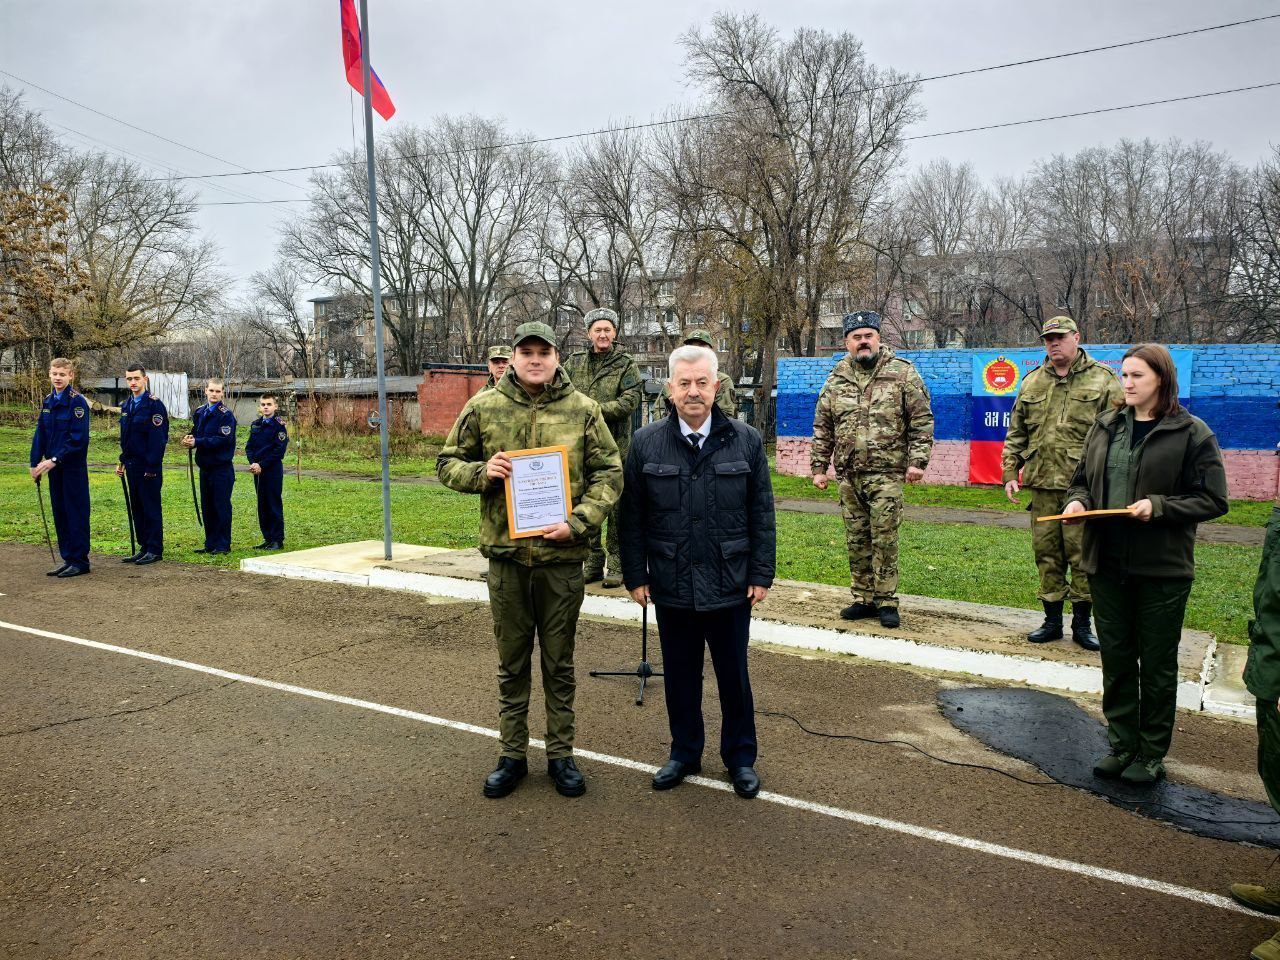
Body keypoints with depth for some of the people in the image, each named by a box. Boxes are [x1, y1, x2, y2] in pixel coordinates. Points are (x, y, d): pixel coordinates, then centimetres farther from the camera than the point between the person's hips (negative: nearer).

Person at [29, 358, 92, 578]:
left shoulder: (77, 402, -11)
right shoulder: (47, 401, 11)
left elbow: (79, 438, -17)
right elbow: (40, 435, 13)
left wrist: (55, 459, -20)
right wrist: (36, 463, 5)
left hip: (74, 467, -7)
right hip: (54, 467, 7)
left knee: (76, 512, -1)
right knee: (59, 512, 11)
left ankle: (80, 561, 6)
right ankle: (68, 559, 20)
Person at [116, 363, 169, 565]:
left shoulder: (154, 404, -11)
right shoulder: (126, 406, 14)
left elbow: (158, 438, -16)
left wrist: (152, 467, -19)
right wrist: (123, 461, 15)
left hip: (149, 467, -8)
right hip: (132, 465, 8)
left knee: (151, 508, -2)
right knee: (137, 508, 11)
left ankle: (155, 550, 4)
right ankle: (144, 548, 19)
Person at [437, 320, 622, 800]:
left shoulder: (583, 410, 0)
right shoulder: (483, 407, 1)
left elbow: (609, 474, 1)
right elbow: (447, 464, 8)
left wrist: (578, 523, -13)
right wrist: (481, 472, -13)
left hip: (562, 556, 0)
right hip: (506, 553, 1)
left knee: (559, 663, 12)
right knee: (512, 663, 13)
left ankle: (561, 754, 28)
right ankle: (512, 755, 28)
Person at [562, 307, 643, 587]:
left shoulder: (626, 365, 2)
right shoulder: (575, 362, 12)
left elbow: (630, 401, -10)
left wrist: (595, 409, -17)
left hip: (615, 445, -3)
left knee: (616, 505, -1)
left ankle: (616, 564, 8)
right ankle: (593, 561, 19)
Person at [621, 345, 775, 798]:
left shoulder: (746, 441, -2)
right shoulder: (645, 444, -2)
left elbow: (762, 514, 1)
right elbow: (632, 518, 1)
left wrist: (761, 574, -2)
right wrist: (635, 575, -1)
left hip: (730, 586, 0)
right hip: (671, 586, 1)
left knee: (734, 675, 13)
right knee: (680, 675, 14)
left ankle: (740, 758, 30)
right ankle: (684, 753, 33)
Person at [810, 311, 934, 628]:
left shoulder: (903, 373, -1)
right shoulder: (836, 380, 10)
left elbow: (922, 420, -2)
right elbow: (822, 428, 14)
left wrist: (918, 460, -10)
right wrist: (818, 466, 9)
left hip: (886, 473, -4)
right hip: (848, 474, 4)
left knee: (884, 538, -3)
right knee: (856, 540, 10)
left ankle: (886, 601, 8)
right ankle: (863, 599, 21)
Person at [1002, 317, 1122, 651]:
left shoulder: (1103, 379, 2)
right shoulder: (1032, 382, 14)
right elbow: (1016, 434, 17)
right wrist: (1010, 473, 10)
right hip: (1041, 484, 4)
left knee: (1083, 554, 2)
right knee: (1046, 553, 9)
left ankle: (1082, 623, 15)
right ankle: (1052, 620, 20)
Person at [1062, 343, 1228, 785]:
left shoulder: (1192, 433, -7)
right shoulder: (1105, 426, 8)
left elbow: (1213, 500, -7)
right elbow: (1082, 479, 16)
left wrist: (1159, 506, -20)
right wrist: (1078, 501, -6)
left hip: (1162, 567, -4)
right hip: (1106, 564, 4)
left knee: (1157, 664, 9)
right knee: (1115, 658, 12)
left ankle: (1151, 755, 23)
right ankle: (1122, 745, 26)